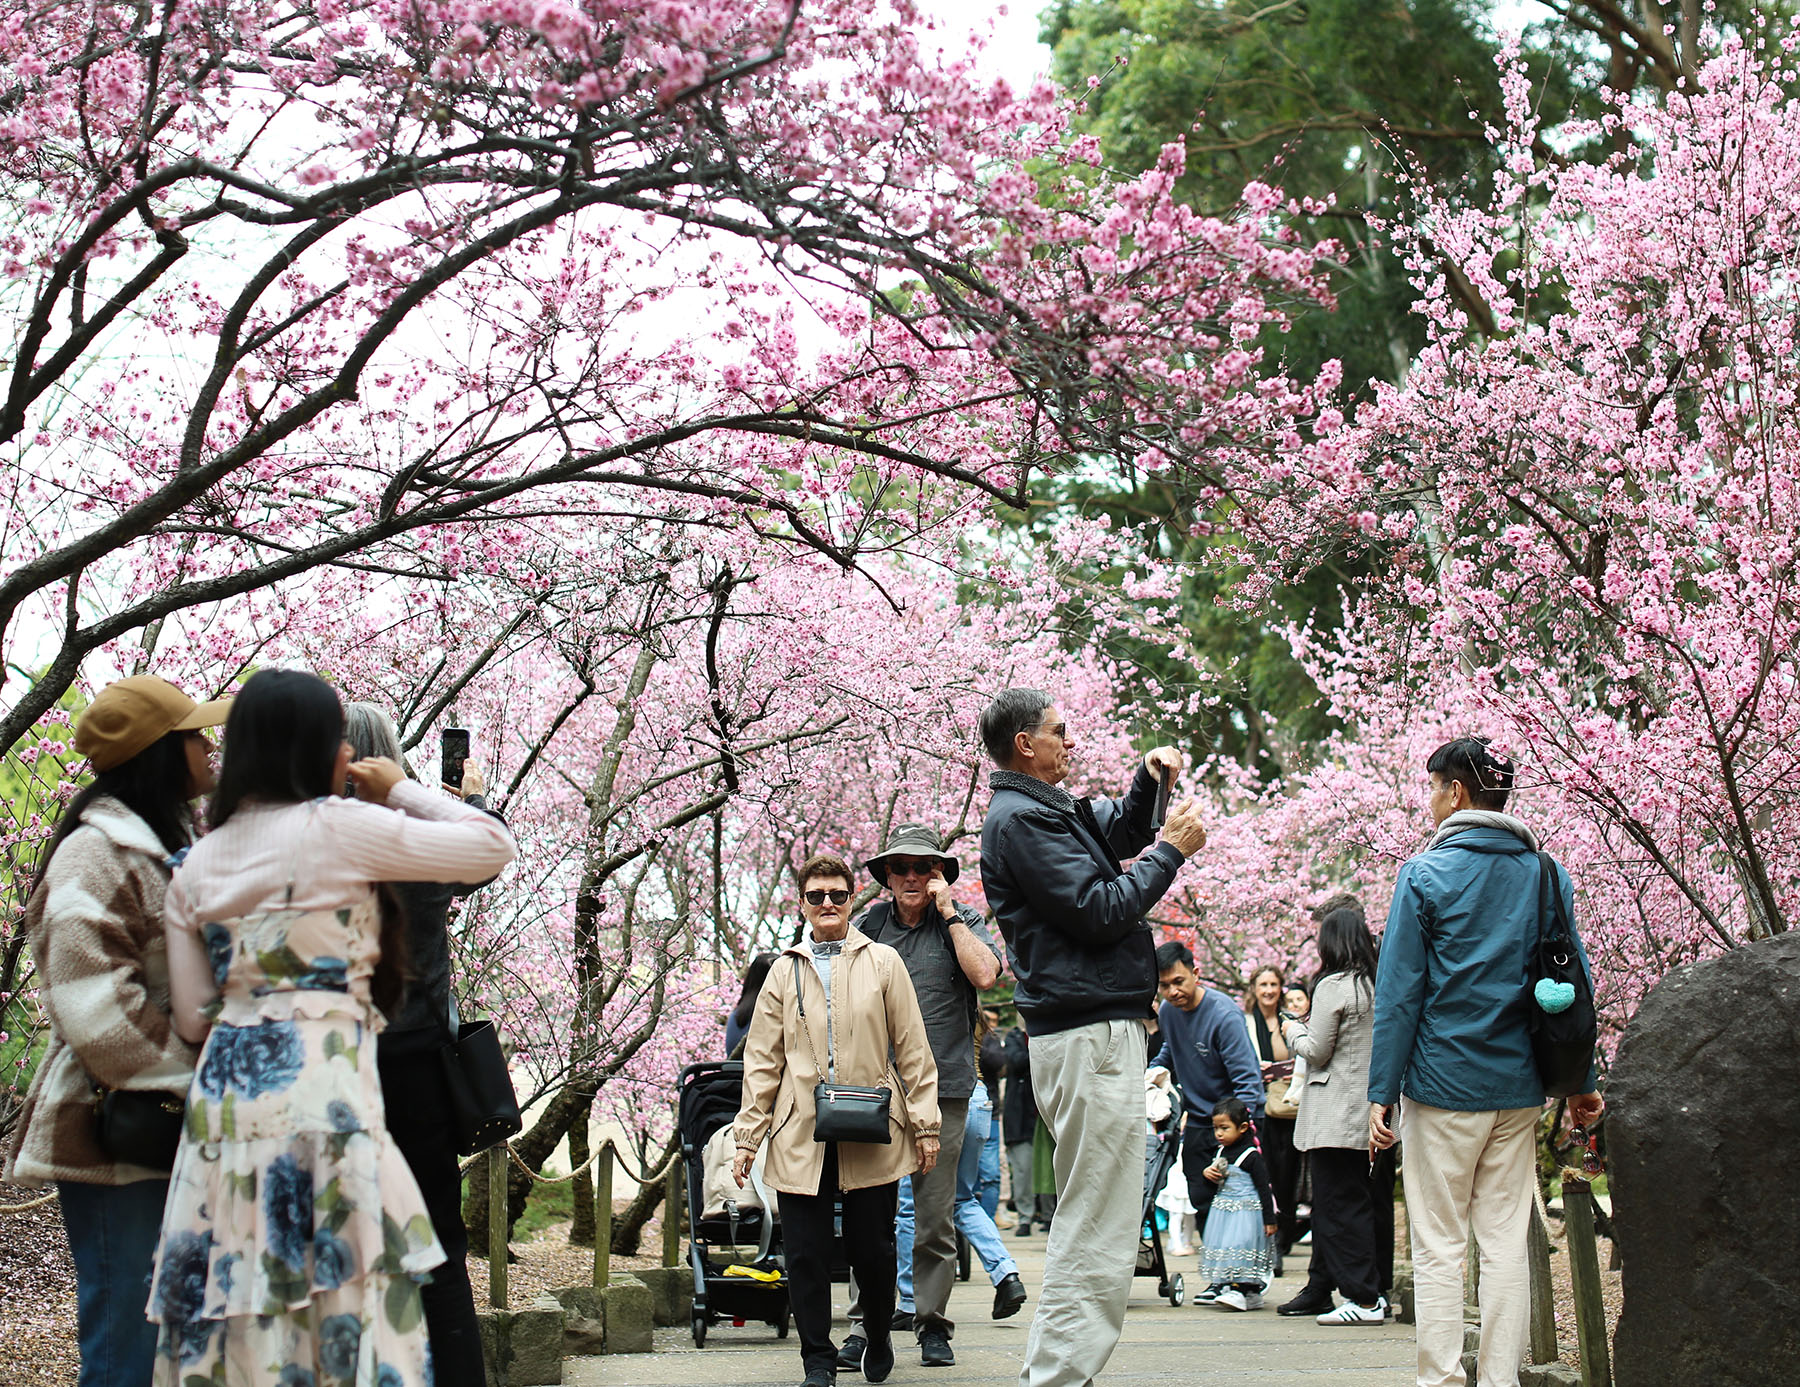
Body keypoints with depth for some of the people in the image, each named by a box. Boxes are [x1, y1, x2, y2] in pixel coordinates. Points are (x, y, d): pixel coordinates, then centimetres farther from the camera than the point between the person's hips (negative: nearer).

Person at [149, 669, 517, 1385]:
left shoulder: (196, 863, 14)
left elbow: (194, 1016, 13)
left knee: (242, 1311, 7)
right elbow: (493, 845, 0)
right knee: (343, 1297, -3)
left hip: (224, 1091, 6)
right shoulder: (336, 827, -4)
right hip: (322, 1078, -6)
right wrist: (402, 790, 12)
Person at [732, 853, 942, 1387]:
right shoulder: (785, 972, 12)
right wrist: (747, 1136, 6)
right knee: (806, 1256, -1)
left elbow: (912, 1049, 7)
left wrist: (925, 1124, 1)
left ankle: (878, 1337, 28)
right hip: (800, 1138, 1)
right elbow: (762, 1060, 12)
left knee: (873, 1249, 2)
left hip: (872, 1136, -1)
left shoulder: (882, 962, 8)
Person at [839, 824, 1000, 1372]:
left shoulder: (962, 921, 5)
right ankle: (867, 1322, 3)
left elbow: (984, 973, -14)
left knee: (934, 1216, 1)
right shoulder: (869, 925, 11)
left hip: (942, 1089, -2)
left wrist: (947, 911, -9)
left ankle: (933, 1326, 10)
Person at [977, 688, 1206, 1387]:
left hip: (1090, 1033, 11)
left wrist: (1147, 783, 13)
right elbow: (1100, 911, -18)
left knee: (1085, 1220, 17)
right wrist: (1171, 850, -8)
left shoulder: (1046, 808, 18)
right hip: (1093, 1037, -11)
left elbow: (1116, 834, 32)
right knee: (1098, 1232, -10)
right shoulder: (1021, 818, -13)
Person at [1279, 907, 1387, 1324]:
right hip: (1368, 1113, 8)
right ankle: (1320, 1289, 21)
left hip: (1338, 1115, -8)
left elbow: (1316, 1051, -12)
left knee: (1339, 1205, -6)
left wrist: (1295, 1031, 9)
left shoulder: (1333, 987, -12)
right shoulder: (1378, 986, 10)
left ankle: (1365, 1298, -9)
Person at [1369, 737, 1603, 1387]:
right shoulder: (1549, 876, 7)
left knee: (1439, 1247, 0)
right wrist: (1582, 1082, 16)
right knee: (1506, 1243, 8)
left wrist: (1382, 1090, -5)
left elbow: (1399, 992, -8)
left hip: (1444, 1083, -4)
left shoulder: (1426, 874, -7)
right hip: (1520, 1086, 4)